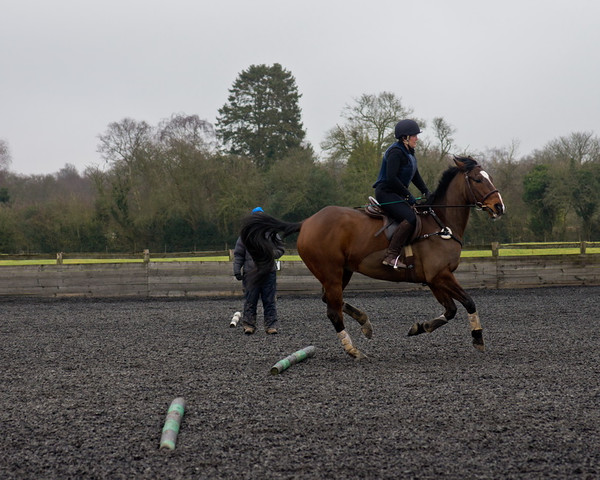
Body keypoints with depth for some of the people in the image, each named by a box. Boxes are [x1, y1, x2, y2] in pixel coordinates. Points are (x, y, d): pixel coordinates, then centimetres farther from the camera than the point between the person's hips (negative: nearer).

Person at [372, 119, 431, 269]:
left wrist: (426, 192, 8)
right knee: (410, 218, -27)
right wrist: (409, 196, -21)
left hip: (397, 194, 11)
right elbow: (391, 178, -24)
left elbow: (415, 176, 22)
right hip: (385, 193, -11)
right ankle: (391, 256, -30)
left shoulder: (408, 152, 16)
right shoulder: (395, 152, -16)